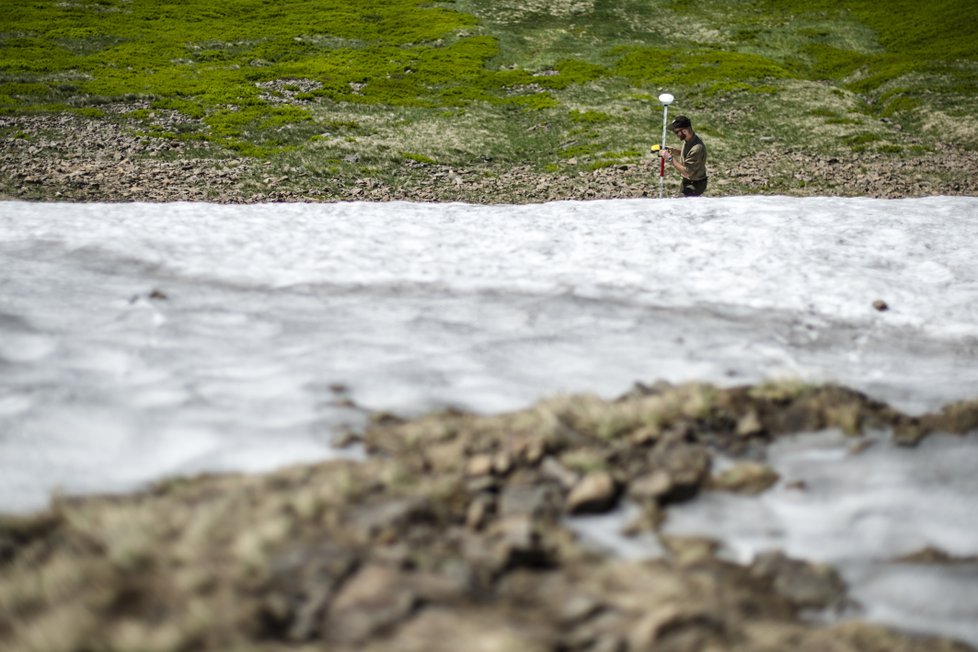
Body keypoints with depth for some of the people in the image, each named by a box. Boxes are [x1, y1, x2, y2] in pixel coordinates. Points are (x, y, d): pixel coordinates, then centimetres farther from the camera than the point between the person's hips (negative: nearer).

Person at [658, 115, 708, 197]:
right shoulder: (688, 139, -6)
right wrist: (671, 149, -2)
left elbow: (687, 172, -33)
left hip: (694, 184, -10)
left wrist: (670, 158, -30)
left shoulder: (697, 148, -35)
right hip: (689, 181, 10)